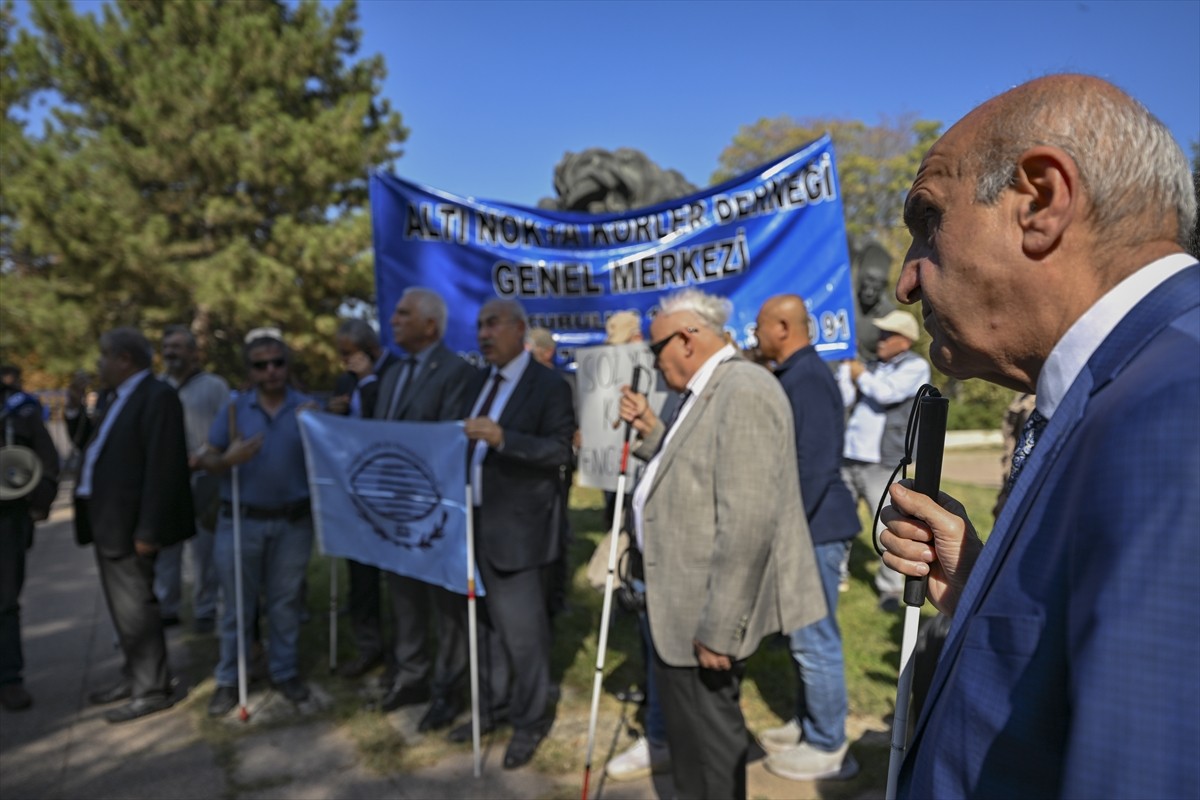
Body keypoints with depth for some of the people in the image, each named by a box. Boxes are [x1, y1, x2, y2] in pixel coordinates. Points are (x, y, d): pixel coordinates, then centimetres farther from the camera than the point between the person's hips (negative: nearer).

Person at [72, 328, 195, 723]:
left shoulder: (158, 397, -17)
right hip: (106, 520, 10)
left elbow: (162, 467, -23)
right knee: (122, 606, 19)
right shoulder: (117, 397, 16)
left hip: (128, 522, -10)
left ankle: (153, 690, 11)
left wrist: (148, 530, -24)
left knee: (134, 607, -1)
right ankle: (135, 675, 32)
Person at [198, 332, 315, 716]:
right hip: (241, 520, 0)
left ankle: (285, 671, 25)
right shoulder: (234, 407, 0)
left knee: (285, 601, 12)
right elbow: (207, 460, -2)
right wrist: (228, 459, -23)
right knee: (237, 603, 9)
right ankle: (228, 680, 21)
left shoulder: (307, 407, -1)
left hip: (293, 521, 0)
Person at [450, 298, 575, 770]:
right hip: (476, 522, 7)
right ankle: (493, 705, 34)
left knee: (522, 629, 1)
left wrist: (503, 437, -29)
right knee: (487, 623, 18)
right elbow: (471, 444, 15)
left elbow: (560, 450, -19)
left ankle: (531, 721, 18)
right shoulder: (478, 382, 14)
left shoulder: (549, 386, -9)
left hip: (518, 526, -7)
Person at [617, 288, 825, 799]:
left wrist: (718, 629, -23)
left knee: (707, 735, 6)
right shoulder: (708, 390, 13)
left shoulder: (742, 391, -20)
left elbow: (748, 521, -26)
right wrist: (652, 432, 9)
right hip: (684, 606, 10)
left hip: (707, 616, -10)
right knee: (689, 725, 22)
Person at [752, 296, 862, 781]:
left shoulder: (807, 378, -18)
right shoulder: (794, 374, 13)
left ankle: (828, 748, 15)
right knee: (804, 635, 19)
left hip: (814, 528, -10)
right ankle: (808, 724, 34)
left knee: (815, 639, 1)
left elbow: (815, 464, -23)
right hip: (803, 526, 10)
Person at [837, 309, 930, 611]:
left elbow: (887, 393, -18)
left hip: (882, 463, -6)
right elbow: (845, 399, 11)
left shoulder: (916, 367, -2)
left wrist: (861, 375, -3)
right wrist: (847, 368, 0)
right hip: (848, 456, 6)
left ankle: (890, 588, 10)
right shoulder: (873, 366, 17)